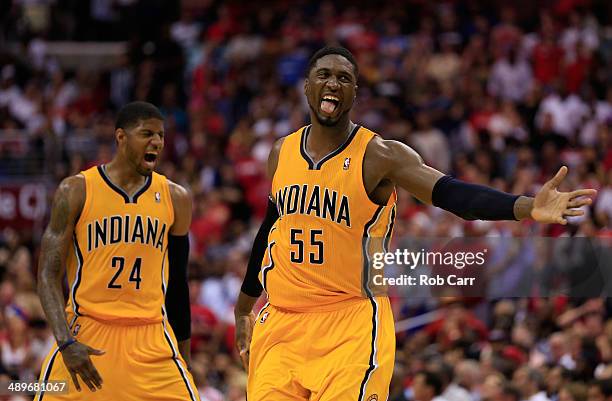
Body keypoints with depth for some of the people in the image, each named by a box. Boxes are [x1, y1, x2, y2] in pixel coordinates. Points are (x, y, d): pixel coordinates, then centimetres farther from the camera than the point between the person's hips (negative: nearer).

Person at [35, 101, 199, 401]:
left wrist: (184, 356, 16)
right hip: (86, 335, -2)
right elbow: (48, 274, -6)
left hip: (150, 339, 2)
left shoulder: (175, 199, 6)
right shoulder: (77, 191, -3)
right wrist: (66, 343, -20)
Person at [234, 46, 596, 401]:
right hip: (280, 320, 5)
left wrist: (527, 207, -39)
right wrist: (244, 306, 34)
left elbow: (453, 194, -21)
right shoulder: (282, 153, 8)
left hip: (352, 324, -5)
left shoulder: (379, 155, -8)